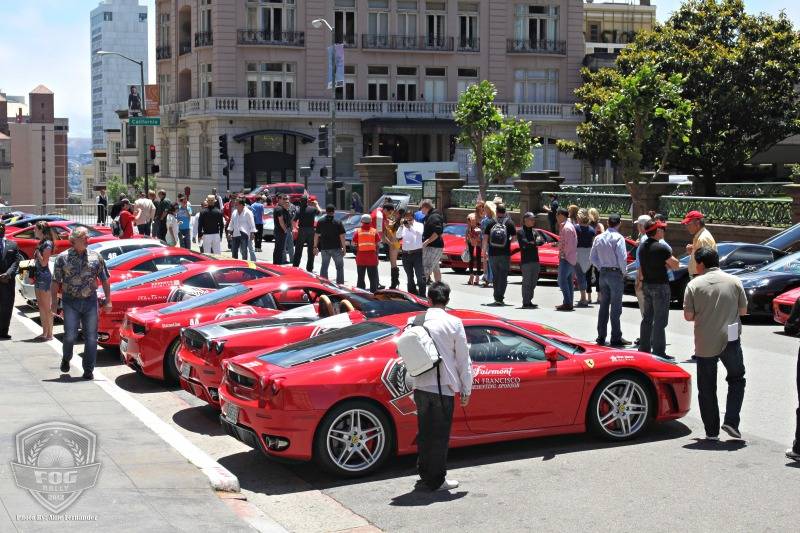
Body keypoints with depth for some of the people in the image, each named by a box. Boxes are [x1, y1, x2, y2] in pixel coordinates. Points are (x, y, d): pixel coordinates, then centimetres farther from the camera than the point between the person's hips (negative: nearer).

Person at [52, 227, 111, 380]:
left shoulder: (96, 257, 6)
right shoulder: (63, 258, 0)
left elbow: (105, 280, 10)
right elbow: (56, 282, 1)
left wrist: (108, 300, 4)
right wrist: (54, 302, -4)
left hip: (90, 302, 2)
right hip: (70, 302, -2)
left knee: (91, 337, 1)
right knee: (70, 335, -8)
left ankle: (88, 370, 10)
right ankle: (66, 359, 22)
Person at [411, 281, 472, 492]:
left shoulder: (415, 322, 3)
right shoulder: (453, 323, -8)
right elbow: (463, 360, -4)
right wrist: (466, 390, 4)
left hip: (420, 386, 4)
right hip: (442, 388, -4)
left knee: (424, 432, 18)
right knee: (440, 435, 5)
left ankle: (424, 473, 30)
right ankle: (436, 480, 11)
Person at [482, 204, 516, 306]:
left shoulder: (491, 223, 1)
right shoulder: (510, 223, -2)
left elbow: (485, 238, -1)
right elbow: (514, 238, -3)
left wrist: (484, 250, 9)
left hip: (492, 254, 2)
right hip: (505, 254, -2)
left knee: (495, 276, 13)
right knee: (503, 276, 1)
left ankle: (497, 297, 16)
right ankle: (500, 298, -7)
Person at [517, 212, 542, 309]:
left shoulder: (534, 232, 17)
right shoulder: (521, 232, -4)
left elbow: (540, 241, 1)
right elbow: (525, 244, -16)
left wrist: (532, 243, -16)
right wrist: (534, 244, -5)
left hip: (535, 260, 7)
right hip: (526, 261, -7)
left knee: (533, 282, 9)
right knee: (526, 282, -6)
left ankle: (529, 301, 16)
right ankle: (525, 303, -3)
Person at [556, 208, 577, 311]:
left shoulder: (566, 228, -16)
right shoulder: (569, 225, 16)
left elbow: (568, 244, -21)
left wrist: (564, 256, -15)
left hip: (566, 258, -10)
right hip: (571, 259, 10)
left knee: (562, 281, -10)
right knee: (568, 281, 12)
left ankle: (567, 303, -12)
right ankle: (569, 303, 15)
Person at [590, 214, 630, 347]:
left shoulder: (599, 238, 6)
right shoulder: (618, 238, -13)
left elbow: (592, 257, 10)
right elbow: (622, 258, -18)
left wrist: (601, 268, 14)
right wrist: (623, 272, -3)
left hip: (603, 273, 6)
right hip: (616, 273, -6)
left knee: (604, 305, 12)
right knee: (615, 307, -2)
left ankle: (601, 337, 16)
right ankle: (616, 338, 0)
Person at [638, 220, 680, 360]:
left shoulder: (642, 247, 7)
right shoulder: (661, 248, -18)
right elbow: (676, 266, -14)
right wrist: (666, 263, 3)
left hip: (646, 285, 8)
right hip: (660, 286, -8)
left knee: (647, 318, 16)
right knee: (660, 321, -4)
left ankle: (644, 348, 21)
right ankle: (658, 352, -3)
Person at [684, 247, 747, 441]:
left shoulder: (694, 284, -5)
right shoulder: (734, 281, 0)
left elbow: (688, 316, -5)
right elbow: (743, 311, 5)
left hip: (704, 344, -1)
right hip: (730, 341, 1)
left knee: (706, 389, 10)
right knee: (736, 379, 20)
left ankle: (712, 431, 12)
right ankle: (731, 421, 5)